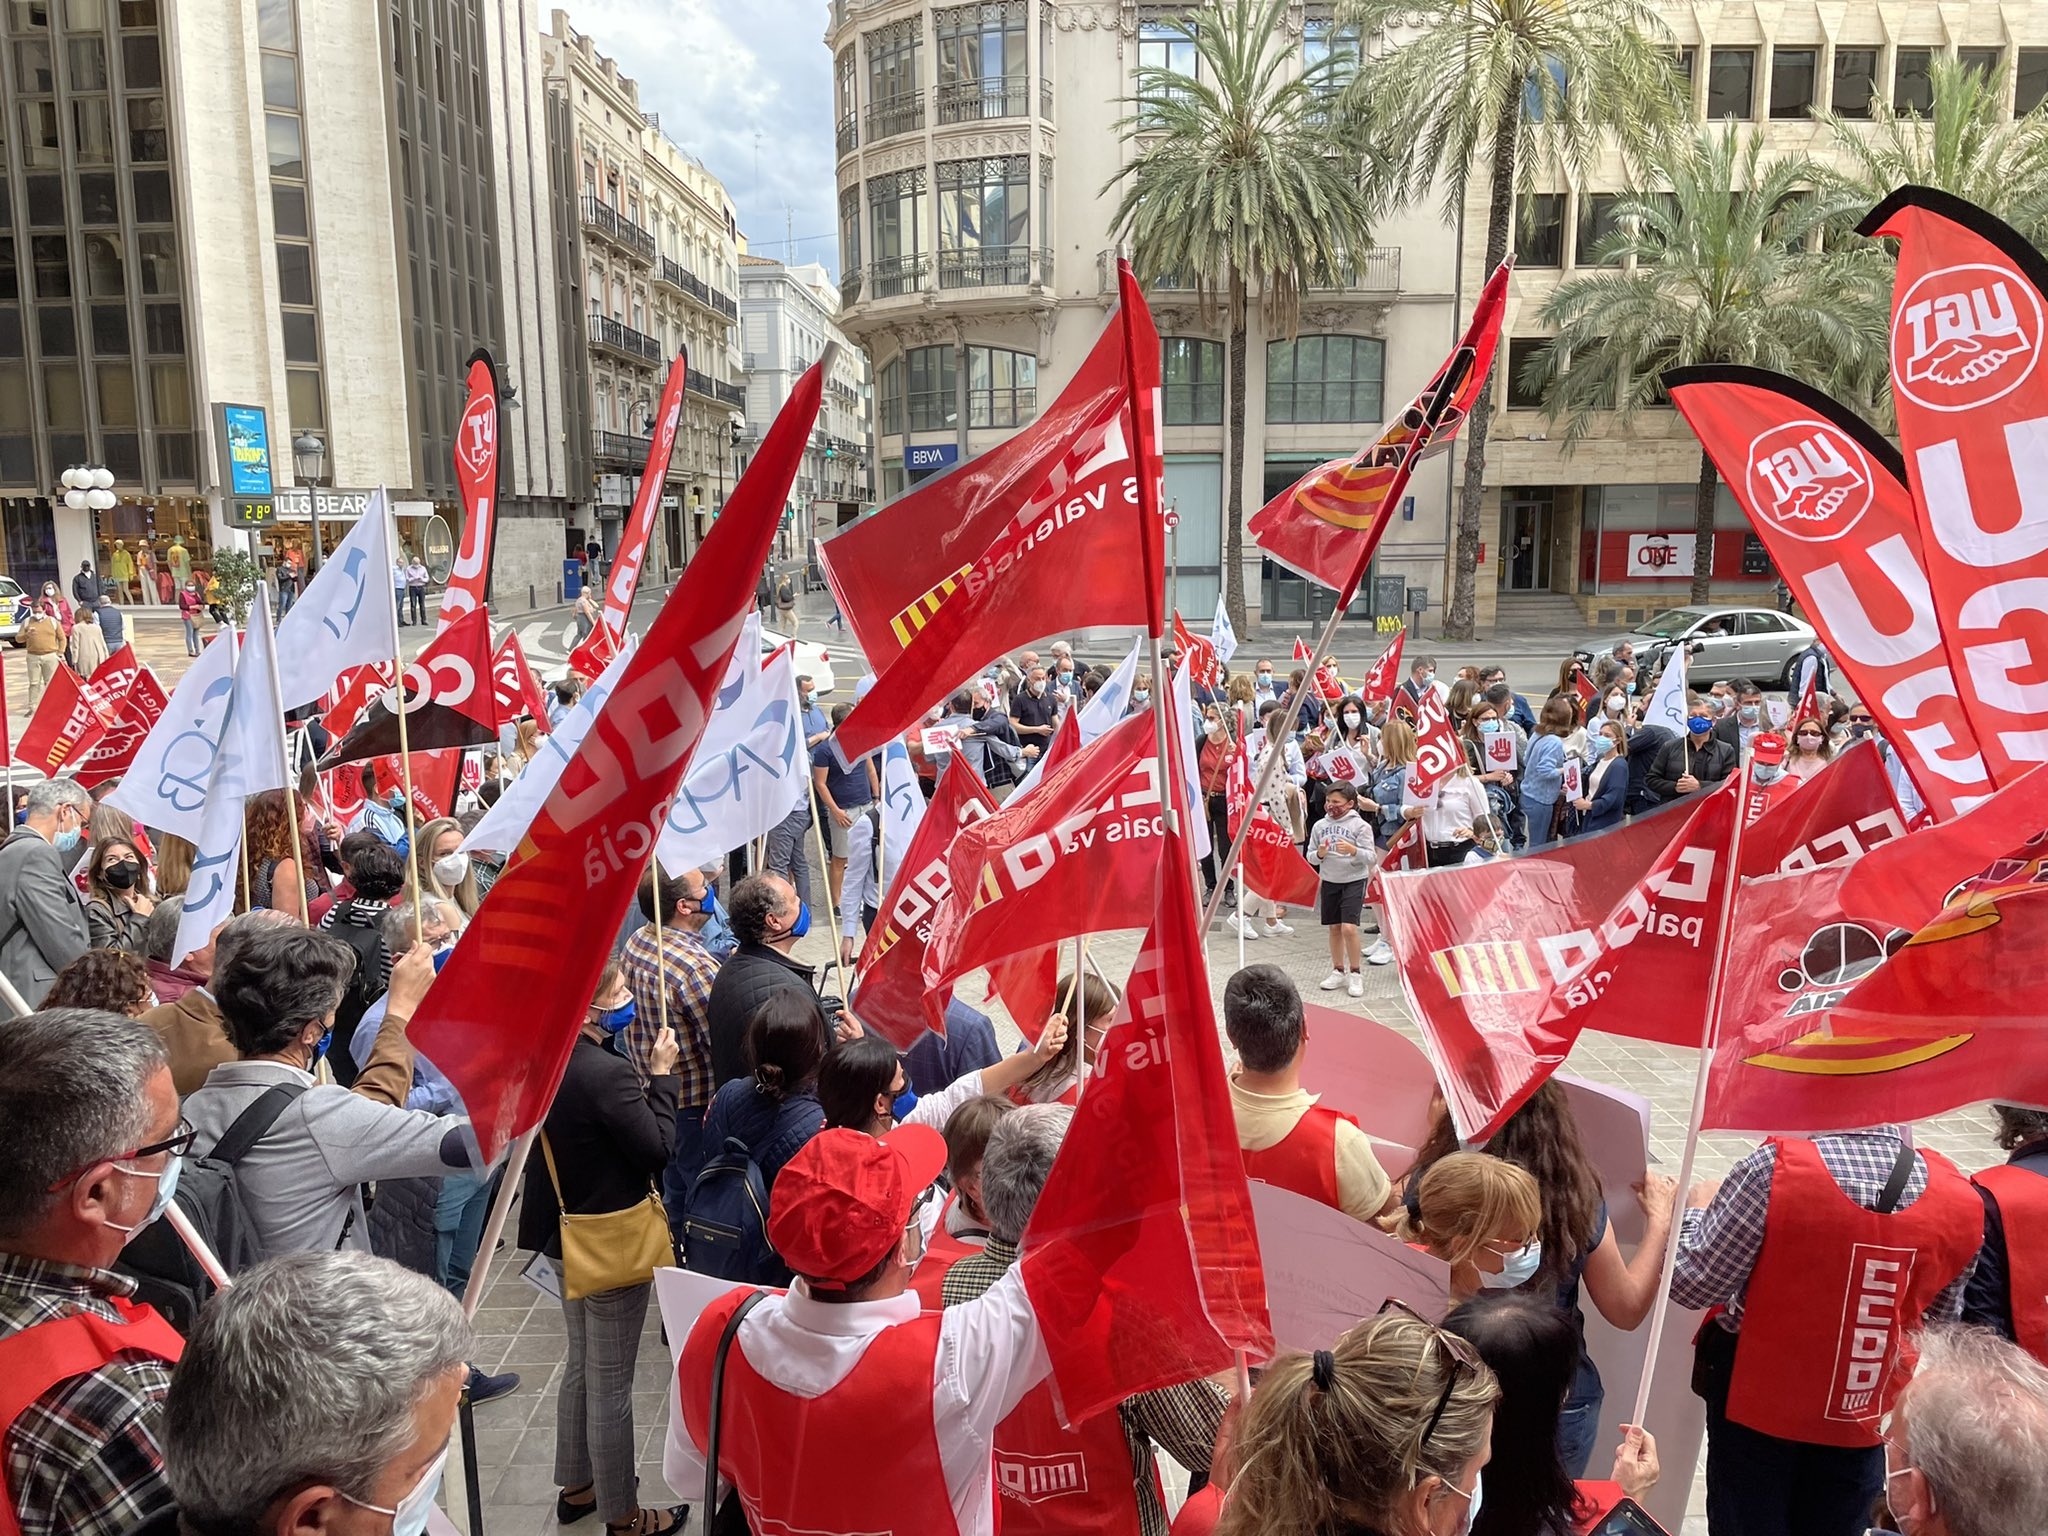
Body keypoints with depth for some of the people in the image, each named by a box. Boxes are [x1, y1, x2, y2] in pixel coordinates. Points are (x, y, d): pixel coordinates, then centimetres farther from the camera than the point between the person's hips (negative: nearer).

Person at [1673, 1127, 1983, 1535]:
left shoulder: (1778, 1169, -27)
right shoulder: (1961, 1200, -13)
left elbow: (1691, 1283, -17)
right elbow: (1937, 1325, 3)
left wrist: (1697, 1210, 1)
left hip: (1759, 1399, -3)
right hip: (1863, 1416, 3)